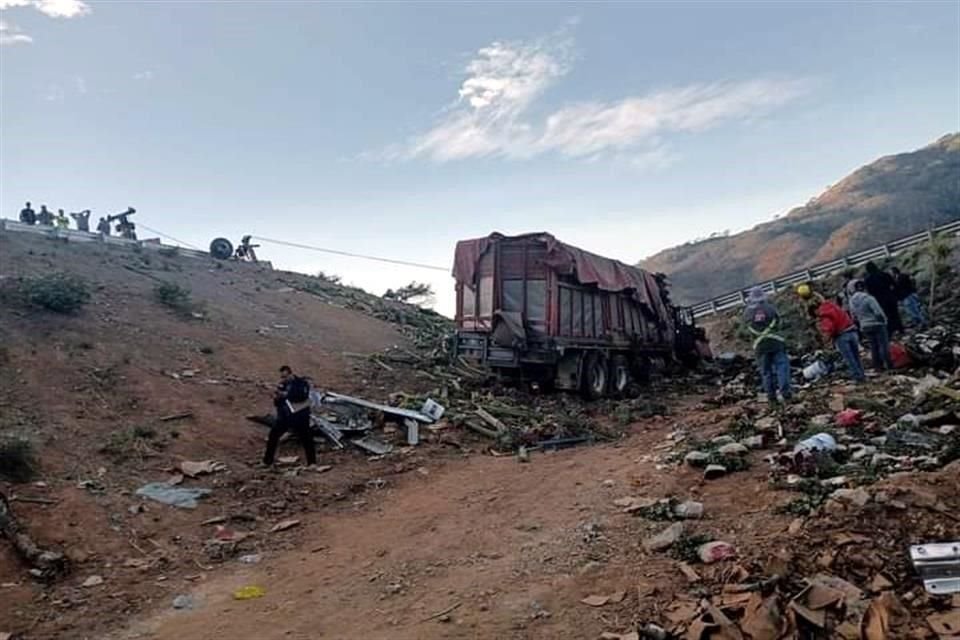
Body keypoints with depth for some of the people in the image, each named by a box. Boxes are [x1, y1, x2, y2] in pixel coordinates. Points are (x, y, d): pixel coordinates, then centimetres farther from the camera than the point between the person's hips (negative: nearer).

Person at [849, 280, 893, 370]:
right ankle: (889, 365, 8)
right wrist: (884, 320, -4)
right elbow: (878, 312, -20)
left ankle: (878, 366, 17)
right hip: (877, 324, -6)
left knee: (873, 347, 13)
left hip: (865, 327, 6)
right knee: (884, 345, 4)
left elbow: (854, 315, 7)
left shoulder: (852, 301, 0)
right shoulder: (868, 298, -20)